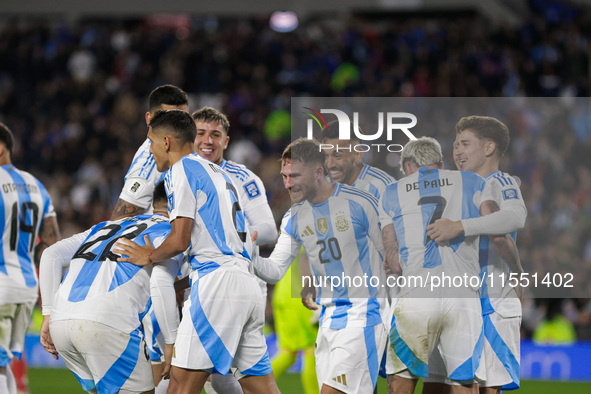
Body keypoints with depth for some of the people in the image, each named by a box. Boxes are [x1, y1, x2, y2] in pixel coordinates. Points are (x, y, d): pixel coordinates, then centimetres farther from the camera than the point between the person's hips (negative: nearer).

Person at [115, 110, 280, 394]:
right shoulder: (216, 172, 26)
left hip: (217, 283, -9)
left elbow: (180, 240, -8)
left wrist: (150, 257, 10)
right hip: (247, 284, 9)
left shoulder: (182, 169, -1)